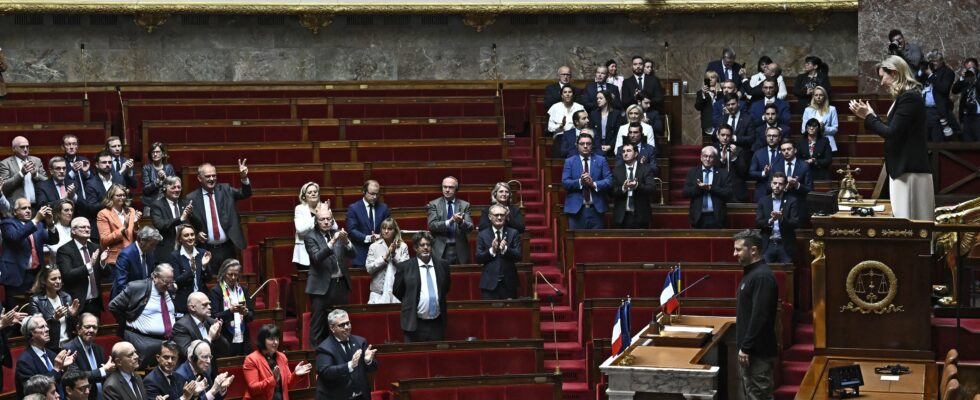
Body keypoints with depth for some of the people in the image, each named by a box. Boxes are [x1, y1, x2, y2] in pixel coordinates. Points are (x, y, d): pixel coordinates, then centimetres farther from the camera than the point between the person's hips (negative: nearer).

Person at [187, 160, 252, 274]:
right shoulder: (192, 198, 0)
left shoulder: (225, 190, 7)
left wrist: (244, 179, -22)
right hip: (206, 250, -2)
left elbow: (245, 194, -5)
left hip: (227, 249, 2)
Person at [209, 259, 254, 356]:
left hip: (243, 340, 4)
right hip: (225, 341, -4)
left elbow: (252, 315, 11)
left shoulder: (243, 290, 12)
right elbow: (214, 317, -8)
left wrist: (245, 312, -11)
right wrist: (230, 310, -22)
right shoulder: (216, 291, -1)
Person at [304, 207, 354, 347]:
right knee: (319, 324, -4)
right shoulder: (311, 237, -3)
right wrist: (332, 242, -27)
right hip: (322, 286, -4)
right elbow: (317, 258, -18)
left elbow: (352, 255, 2)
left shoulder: (338, 234, 10)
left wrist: (346, 241, -17)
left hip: (341, 284, 4)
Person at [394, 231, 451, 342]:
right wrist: (411, 303, 10)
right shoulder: (405, 267, -3)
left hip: (437, 323, 3)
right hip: (415, 324, -3)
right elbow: (397, 291, 7)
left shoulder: (442, 265, 6)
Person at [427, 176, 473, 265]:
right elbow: (431, 225, -7)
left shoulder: (464, 205, 9)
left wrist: (461, 222, -22)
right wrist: (449, 222, -22)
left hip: (460, 250, 1)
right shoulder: (434, 204, 5)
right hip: (441, 251, -1)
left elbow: (470, 227, 0)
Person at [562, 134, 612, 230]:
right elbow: (565, 182, -2)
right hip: (576, 208, -1)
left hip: (596, 208, 1)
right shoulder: (569, 162, 9)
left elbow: (609, 180, 1)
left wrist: (594, 184, -16)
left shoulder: (601, 161, 10)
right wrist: (580, 182, -18)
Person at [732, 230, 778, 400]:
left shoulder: (762, 276, -18)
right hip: (751, 349, 10)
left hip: (757, 352, -10)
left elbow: (759, 317, -24)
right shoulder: (751, 273, 14)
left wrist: (746, 348, -22)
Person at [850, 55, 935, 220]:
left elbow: (892, 133, -19)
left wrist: (868, 117, -7)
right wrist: (869, 116, 15)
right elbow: (894, 131, 17)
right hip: (905, 168, 10)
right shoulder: (906, 97, 16)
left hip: (910, 171, -10)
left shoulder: (909, 97, -15)